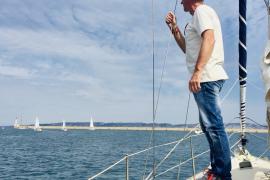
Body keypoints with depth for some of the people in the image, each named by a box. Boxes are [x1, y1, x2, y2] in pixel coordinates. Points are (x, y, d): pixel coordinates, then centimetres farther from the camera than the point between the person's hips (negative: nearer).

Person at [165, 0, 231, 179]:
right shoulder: (201, 14, 27)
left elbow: (209, 39, -21)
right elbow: (188, 49, 31)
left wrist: (197, 71, -28)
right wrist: (174, 28, 25)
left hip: (206, 77, -11)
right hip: (206, 78, 11)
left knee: (213, 126, -12)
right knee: (210, 126, 14)